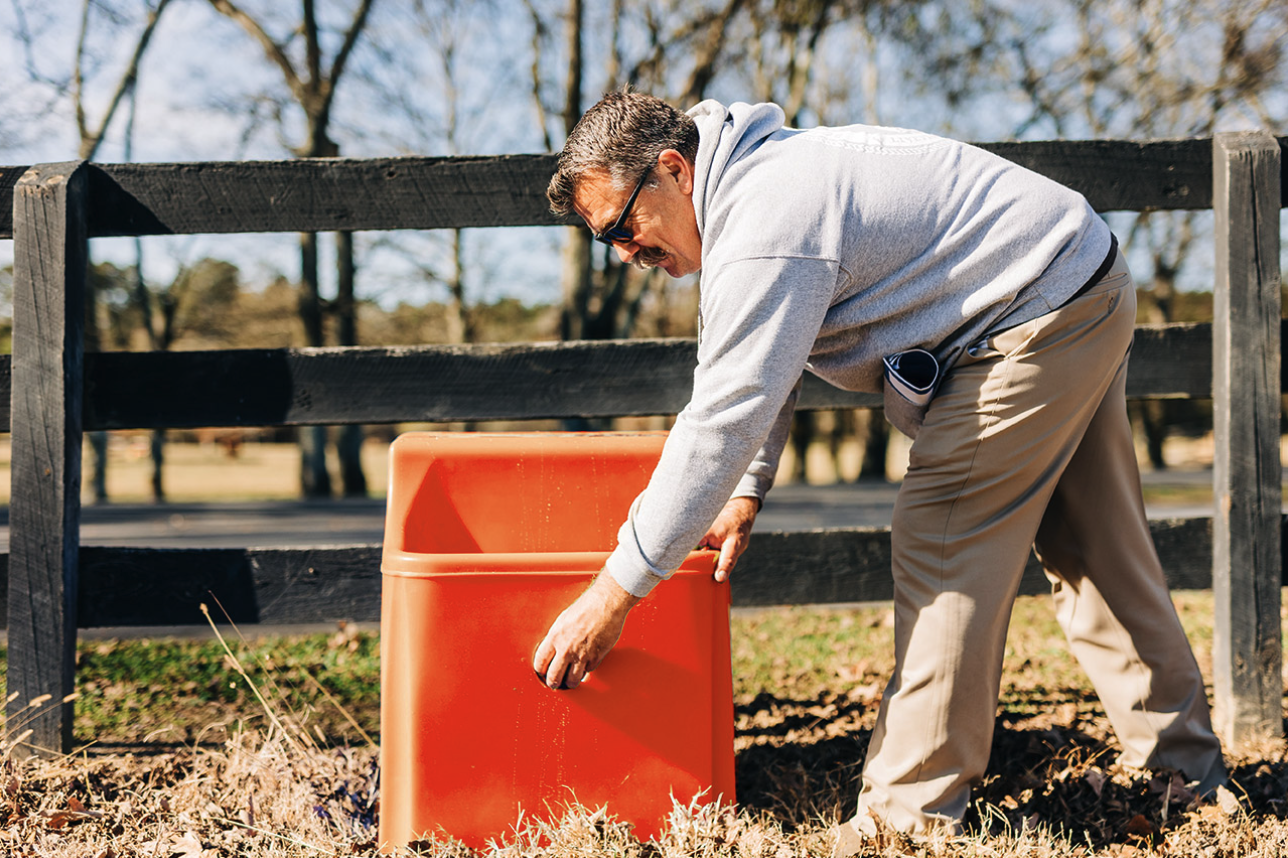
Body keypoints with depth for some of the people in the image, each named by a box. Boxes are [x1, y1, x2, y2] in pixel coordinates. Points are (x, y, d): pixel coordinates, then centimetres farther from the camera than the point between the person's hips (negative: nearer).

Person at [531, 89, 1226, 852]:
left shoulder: (763, 230, -26)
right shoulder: (750, 177, 8)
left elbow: (723, 419, -28)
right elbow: (759, 367, 18)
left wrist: (614, 593, -24)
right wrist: (747, 492, 11)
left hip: (1038, 321, -11)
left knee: (944, 544, -10)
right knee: (1093, 545, 17)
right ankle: (1186, 765, 28)